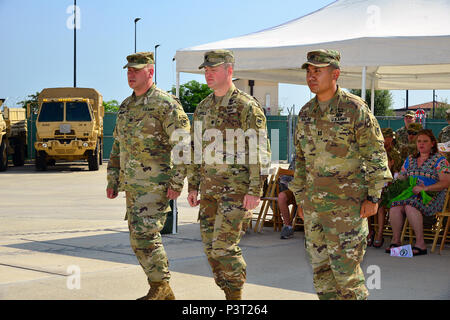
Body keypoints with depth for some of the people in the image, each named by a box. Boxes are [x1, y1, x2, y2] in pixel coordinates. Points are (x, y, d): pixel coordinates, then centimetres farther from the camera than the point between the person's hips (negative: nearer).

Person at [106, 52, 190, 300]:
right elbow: (118, 146, 23)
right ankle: (163, 294, 18)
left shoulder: (165, 103, -10)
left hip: (156, 184, -8)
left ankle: (160, 287, -1)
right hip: (133, 185, 8)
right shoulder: (126, 106, 15)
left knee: (144, 235, -14)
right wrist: (113, 180, 19)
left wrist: (177, 182, -17)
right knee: (141, 237, 10)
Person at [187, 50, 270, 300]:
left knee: (224, 246, -11)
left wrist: (255, 192, -18)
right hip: (210, 186, 8)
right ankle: (230, 294, 20)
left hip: (237, 187, -7)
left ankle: (236, 296, 3)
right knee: (211, 246, 8)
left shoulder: (247, 107, -10)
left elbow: (260, 152, -13)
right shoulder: (204, 107, 13)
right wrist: (193, 186, 16)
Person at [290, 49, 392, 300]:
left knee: (345, 266, -7)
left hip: (347, 203, -6)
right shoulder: (306, 113, 10)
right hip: (314, 204, 6)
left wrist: (373, 197, -11)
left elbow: (376, 154, -7)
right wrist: (301, 199, 18)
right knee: (321, 266, 9)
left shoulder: (355, 108, -8)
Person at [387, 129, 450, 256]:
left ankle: (420, 244, -32)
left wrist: (424, 188, -19)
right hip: (411, 195, 5)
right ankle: (395, 240, -21)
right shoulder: (410, 159, 20)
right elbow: (401, 178, 22)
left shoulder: (439, 160, 2)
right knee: (395, 204, -28)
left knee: (410, 205, -36)